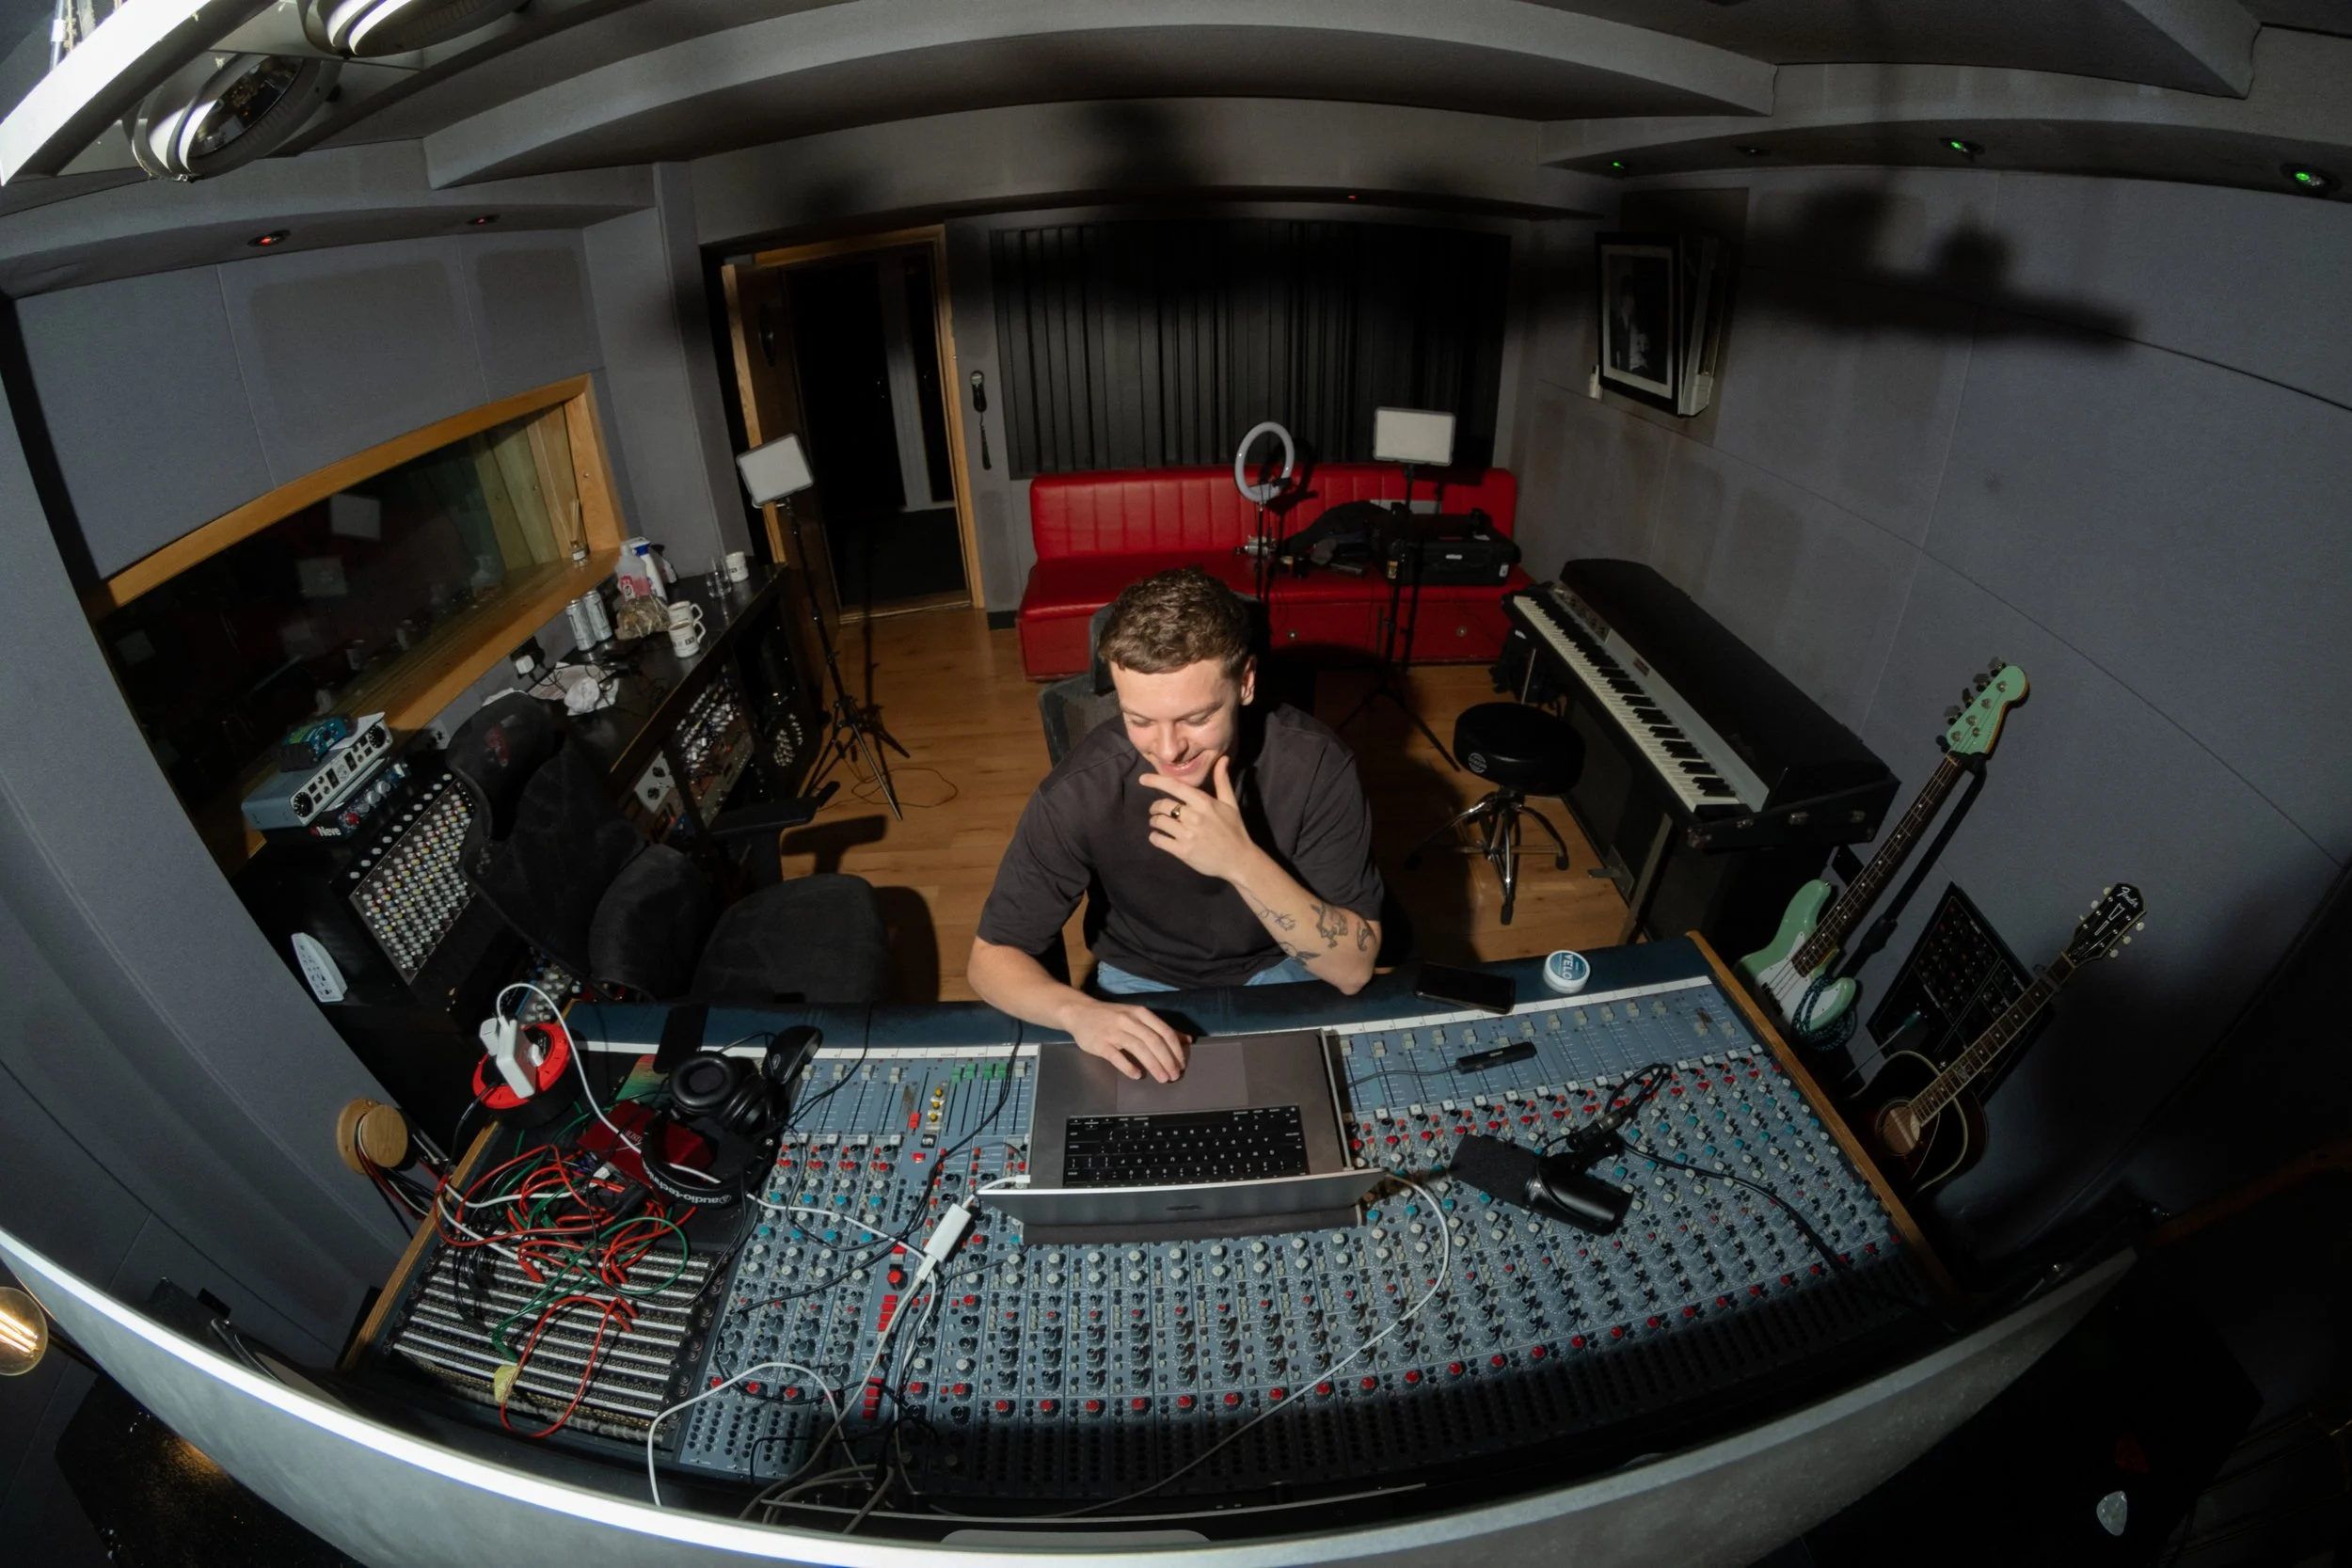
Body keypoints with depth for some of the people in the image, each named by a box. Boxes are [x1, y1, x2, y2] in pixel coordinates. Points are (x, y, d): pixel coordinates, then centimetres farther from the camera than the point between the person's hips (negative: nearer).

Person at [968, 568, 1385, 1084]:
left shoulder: (1315, 763, -27)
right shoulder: (1081, 790, -27)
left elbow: (1353, 968, -24)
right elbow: (991, 955, -17)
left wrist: (1243, 863, -39)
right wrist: (1080, 1012, -38)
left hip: (1280, 972, 0)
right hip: (1142, 984, 1)